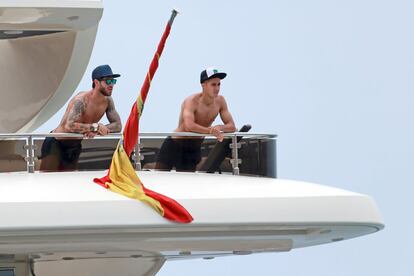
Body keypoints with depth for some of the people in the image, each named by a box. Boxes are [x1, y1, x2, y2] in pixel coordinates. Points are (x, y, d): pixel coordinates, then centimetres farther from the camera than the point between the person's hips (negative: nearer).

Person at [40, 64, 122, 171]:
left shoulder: (107, 101, -4)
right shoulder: (81, 100, -27)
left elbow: (118, 125, -4)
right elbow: (69, 125, -39)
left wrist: (96, 131, -22)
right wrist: (95, 127, -38)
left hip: (75, 146, 7)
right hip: (56, 143, -7)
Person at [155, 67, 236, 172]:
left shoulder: (220, 101, -5)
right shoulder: (192, 101, -23)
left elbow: (232, 127, -4)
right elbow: (189, 126, -40)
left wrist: (219, 128, -26)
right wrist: (210, 130, -50)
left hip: (194, 148, 5)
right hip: (174, 146, -5)